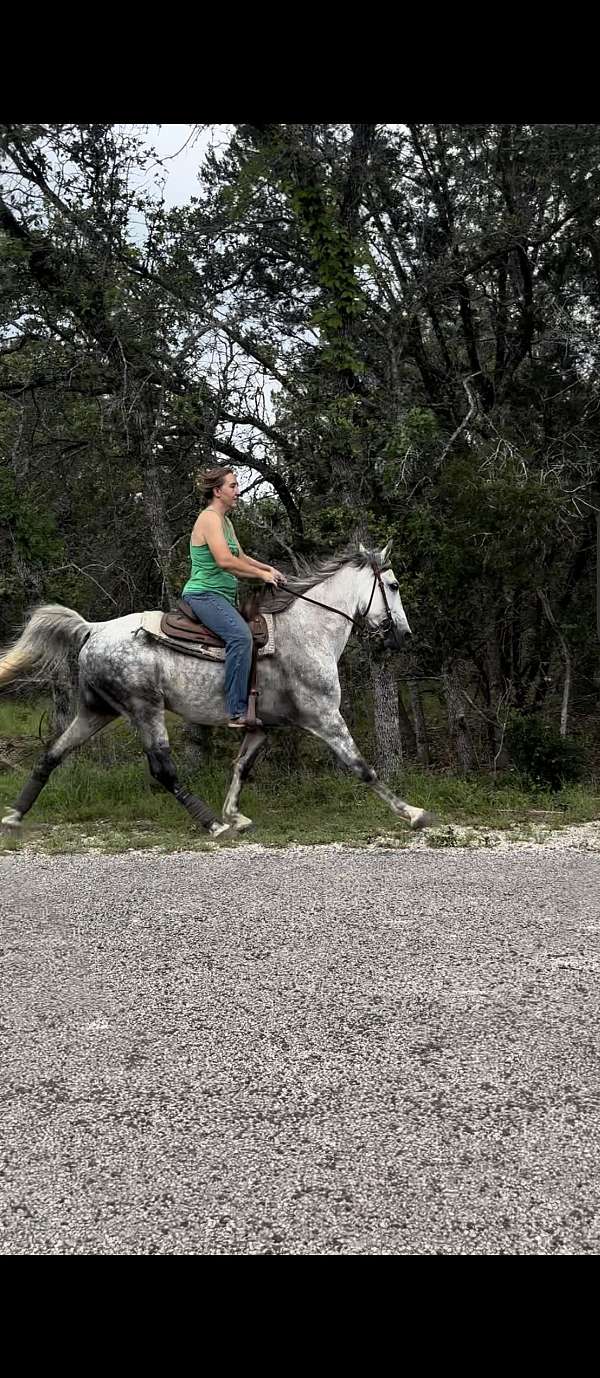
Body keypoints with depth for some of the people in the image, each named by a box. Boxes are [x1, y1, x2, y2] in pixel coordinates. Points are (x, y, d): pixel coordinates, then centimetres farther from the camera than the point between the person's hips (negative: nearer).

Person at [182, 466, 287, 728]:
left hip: (222, 596, 11)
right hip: (204, 594, -11)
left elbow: (241, 557, 26)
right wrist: (262, 574, -19)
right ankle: (237, 712, -33)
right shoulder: (209, 518, -15)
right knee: (241, 635, -32)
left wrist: (268, 568, 10)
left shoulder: (225, 521, 16)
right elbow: (225, 560, -27)